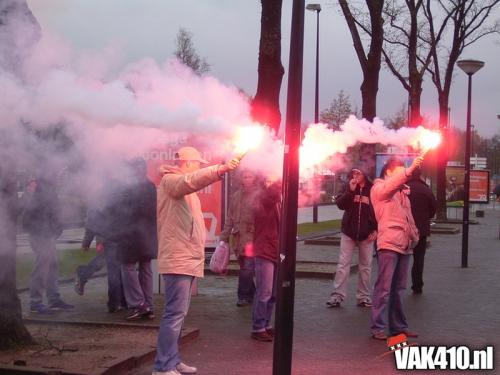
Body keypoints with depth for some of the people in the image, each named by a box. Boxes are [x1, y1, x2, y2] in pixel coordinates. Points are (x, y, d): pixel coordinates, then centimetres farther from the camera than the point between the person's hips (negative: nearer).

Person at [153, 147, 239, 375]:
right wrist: (221, 169, -37)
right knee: (175, 313, -13)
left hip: (187, 258, 10)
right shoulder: (170, 181, -8)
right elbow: (192, 179, -29)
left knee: (178, 313, 12)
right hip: (178, 259, -10)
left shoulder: (185, 188, 24)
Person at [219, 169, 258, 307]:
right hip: (238, 238, 5)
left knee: (247, 268, -7)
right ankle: (251, 294, 22)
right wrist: (224, 238, 12)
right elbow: (229, 219, 16)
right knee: (245, 268, 10)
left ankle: (244, 296, 3)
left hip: (251, 237, -5)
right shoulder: (235, 196, 14)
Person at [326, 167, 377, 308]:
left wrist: (376, 229, -6)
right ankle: (337, 295, -2)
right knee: (343, 264, -2)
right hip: (348, 232, 1)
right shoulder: (349, 189, 5)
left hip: (366, 234, -1)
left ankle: (364, 296, 13)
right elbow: (340, 204, -7)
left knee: (365, 266, 6)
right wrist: (350, 190, -18)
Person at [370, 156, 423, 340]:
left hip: (404, 245, 8)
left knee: (398, 288, 12)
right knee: (384, 288, -8)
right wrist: (410, 169, -32)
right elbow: (392, 184, -21)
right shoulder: (379, 188, 0)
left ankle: (398, 326, 18)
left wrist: (414, 235, 14)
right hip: (388, 244, -7)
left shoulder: (402, 191, 23)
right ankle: (378, 328, -6)